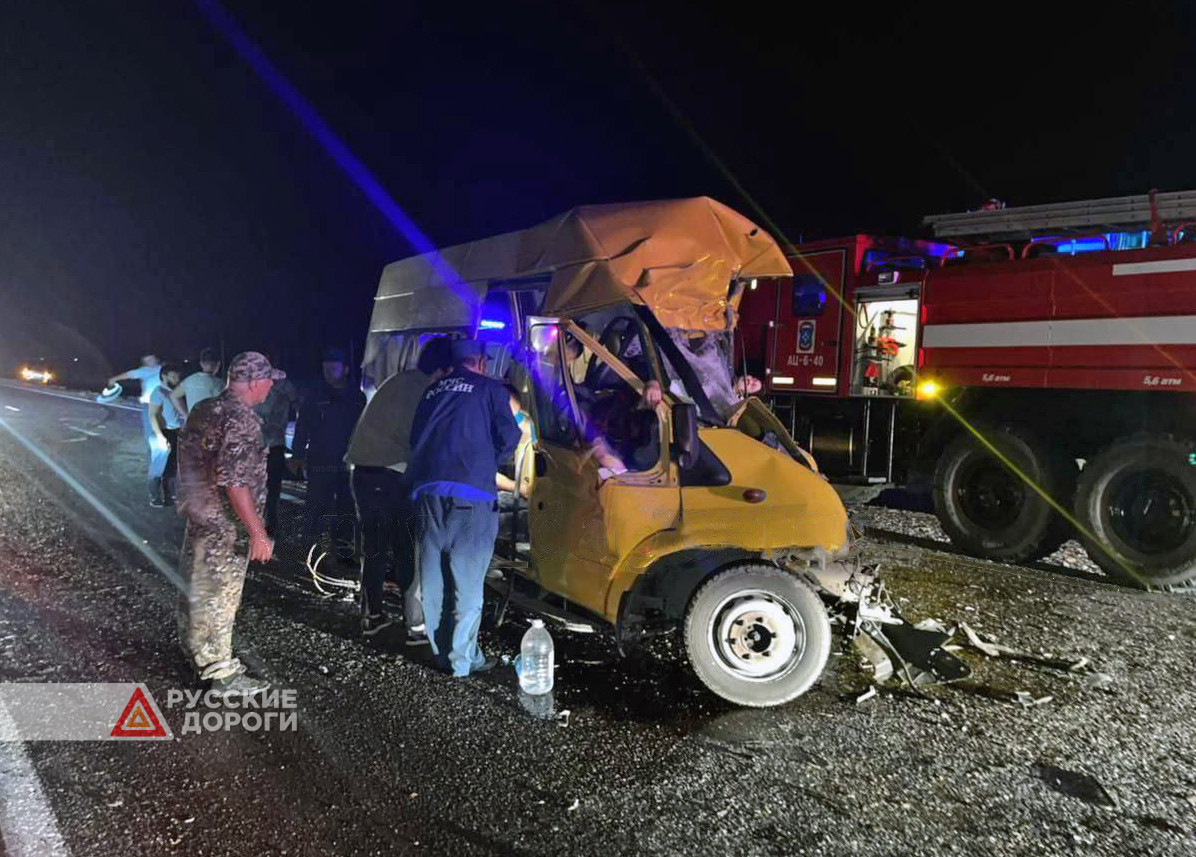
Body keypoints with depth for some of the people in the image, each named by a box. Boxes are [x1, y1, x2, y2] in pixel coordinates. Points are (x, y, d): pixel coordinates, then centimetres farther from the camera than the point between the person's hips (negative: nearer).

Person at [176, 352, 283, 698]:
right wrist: (258, 533, -24)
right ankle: (222, 675, 14)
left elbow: (189, 458, 16)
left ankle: (197, 654, 39)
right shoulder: (241, 420, -22)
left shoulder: (202, 409, 6)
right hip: (224, 524, -9)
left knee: (198, 587, 21)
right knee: (221, 595, 1)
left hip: (197, 514, 9)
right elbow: (235, 481, -27)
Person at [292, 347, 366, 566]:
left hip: (349, 465, 3)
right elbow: (301, 429, 1)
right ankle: (311, 548, 4)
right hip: (320, 464, -2)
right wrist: (299, 455, -6)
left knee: (347, 508, 9)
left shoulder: (358, 398, 8)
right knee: (316, 508, -4)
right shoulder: (316, 399, 2)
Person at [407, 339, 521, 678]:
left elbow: (416, 437, 22)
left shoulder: (433, 390, 21)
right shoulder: (490, 388, 7)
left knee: (433, 576, 13)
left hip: (427, 489, 5)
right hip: (471, 491, -5)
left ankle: (440, 649, 23)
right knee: (467, 580, 0)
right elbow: (507, 436, -1)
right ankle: (463, 659, 4)